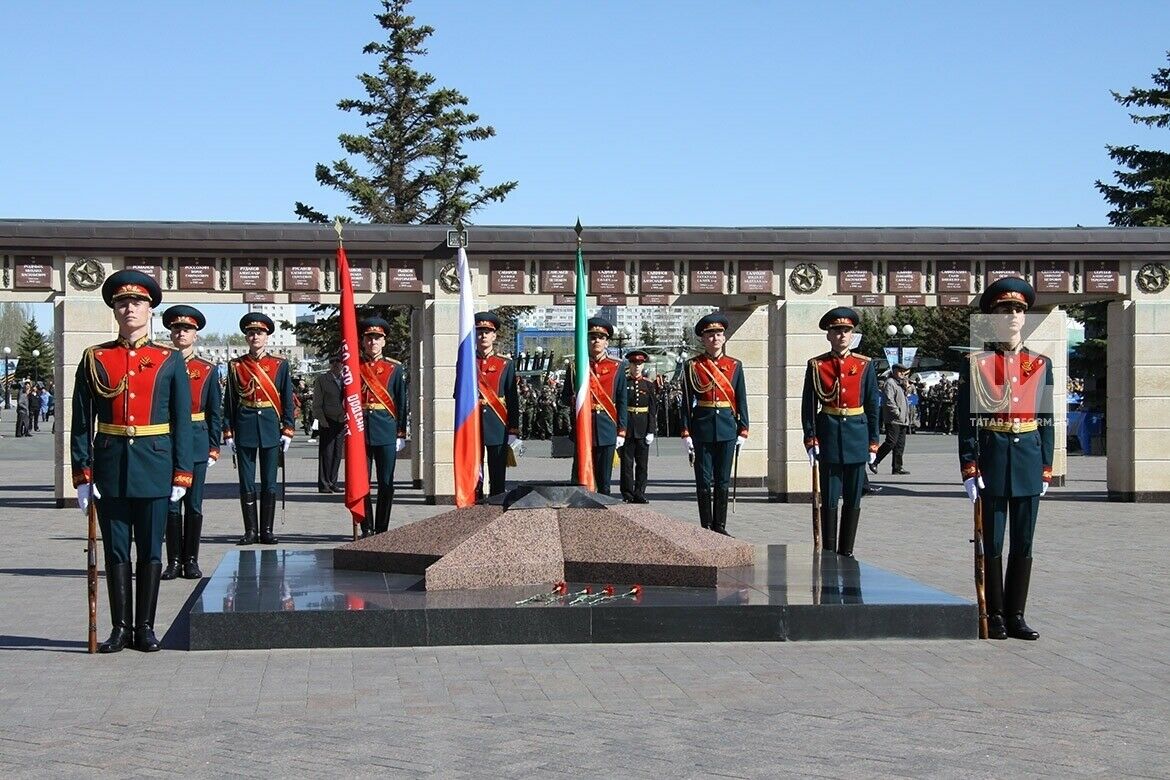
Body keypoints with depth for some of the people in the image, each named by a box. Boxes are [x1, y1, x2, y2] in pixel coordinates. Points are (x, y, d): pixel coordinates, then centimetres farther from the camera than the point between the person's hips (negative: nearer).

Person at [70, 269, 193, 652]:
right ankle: (121, 628, 13)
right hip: (110, 465, 1)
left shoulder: (170, 361, 4)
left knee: (150, 550, 4)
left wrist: (182, 474, -3)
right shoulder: (94, 359, 5)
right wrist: (82, 474, -4)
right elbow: (81, 422, 3)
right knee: (116, 550, 6)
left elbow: (182, 421, 3)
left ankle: (145, 627, 13)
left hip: (155, 466, -1)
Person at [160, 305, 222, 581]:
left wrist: (213, 448, 2)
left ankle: (191, 560, 11)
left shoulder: (208, 370, 7)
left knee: (194, 505, 4)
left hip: (197, 442, 0)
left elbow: (215, 413, 7)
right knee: (171, 504, 2)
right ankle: (174, 561, 8)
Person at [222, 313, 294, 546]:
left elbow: (288, 401, 5)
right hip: (245, 430, 0)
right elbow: (229, 401, 6)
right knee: (247, 484, 3)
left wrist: (288, 430, -2)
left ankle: (267, 531, 10)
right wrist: (228, 431, 1)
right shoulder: (235, 365, 5)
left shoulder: (280, 365, 5)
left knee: (269, 483, 3)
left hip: (270, 429, 0)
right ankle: (250, 530, 10)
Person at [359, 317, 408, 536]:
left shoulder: (395, 368, 6)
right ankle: (367, 529, 8)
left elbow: (403, 403, 6)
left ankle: (381, 530, 10)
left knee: (386, 483, 2)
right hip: (359, 431, 0)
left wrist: (401, 434, 1)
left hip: (386, 432, 0)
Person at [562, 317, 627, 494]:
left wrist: (621, 431, 2)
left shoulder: (617, 367, 9)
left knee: (604, 481, 3)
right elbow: (564, 397, 12)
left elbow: (622, 402, 8)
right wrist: (574, 399, -13)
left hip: (607, 427, 1)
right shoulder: (575, 367, 8)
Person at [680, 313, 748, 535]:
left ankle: (720, 526, 13)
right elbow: (686, 402, 0)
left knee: (723, 481, 6)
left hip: (727, 428, 2)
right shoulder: (692, 366, 1)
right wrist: (686, 433, -6)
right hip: (702, 429, -2)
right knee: (704, 481, 2)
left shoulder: (734, 366, 7)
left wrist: (743, 431, 3)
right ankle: (706, 527, 9)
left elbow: (741, 400, 8)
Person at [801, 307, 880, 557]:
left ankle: (847, 551, 14)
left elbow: (873, 406, 6)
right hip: (828, 436, -1)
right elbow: (808, 406, 1)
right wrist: (811, 439, -6)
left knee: (853, 499, 5)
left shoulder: (865, 365, 5)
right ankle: (829, 552, 8)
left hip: (857, 435, 2)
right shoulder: (816, 366, 2)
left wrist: (873, 442, 3)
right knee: (829, 498, 1)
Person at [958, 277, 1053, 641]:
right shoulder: (976, 363, -1)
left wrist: (1046, 468, 5)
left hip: (1029, 461, 3)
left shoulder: (1041, 364, 9)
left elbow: (1046, 420, 10)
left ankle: (1016, 615, 14)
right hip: (991, 462, -3)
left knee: (1023, 545, 6)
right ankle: (995, 616, 11)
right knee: (992, 544, 2)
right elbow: (966, 420, -3)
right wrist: (969, 469, -10)